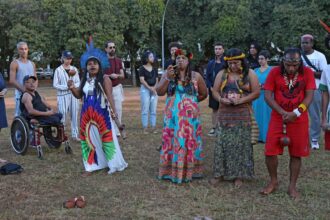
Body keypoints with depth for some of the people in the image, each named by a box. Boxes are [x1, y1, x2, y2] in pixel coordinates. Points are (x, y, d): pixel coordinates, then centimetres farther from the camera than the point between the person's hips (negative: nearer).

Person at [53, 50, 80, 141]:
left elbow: (78, 82, 9)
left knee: (74, 115, 6)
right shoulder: (58, 70, -2)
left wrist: (74, 85, -12)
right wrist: (66, 87, -15)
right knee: (63, 115, -5)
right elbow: (55, 84, -5)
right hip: (63, 95, -4)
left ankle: (75, 134, 14)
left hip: (74, 95, 4)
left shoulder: (74, 69, 9)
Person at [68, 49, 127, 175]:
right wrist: (72, 88, -6)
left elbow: (109, 95, -15)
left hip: (101, 113, -5)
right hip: (87, 114, 5)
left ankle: (114, 165, 11)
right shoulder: (84, 80, 9)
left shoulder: (104, 79, -7)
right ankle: (91, 166, 18)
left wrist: (113, 109, -28)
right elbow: (79, 95, 13)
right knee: (89, 138, 9)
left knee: (106, 137, 0)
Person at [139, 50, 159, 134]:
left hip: (154, 89, 5)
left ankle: (153, 127, 5)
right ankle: (145, 128, -4)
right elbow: (142, 80, -8)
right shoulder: (142, 68, -2)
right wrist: (150, 88, -14)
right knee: (145, 109, -6)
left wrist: (154, 87, -6)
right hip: (145, 89, -4)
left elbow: (157, 79, 12)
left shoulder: (154, 69, 13)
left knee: (153, 110, 2)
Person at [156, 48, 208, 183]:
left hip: (190, 116, 0)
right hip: (172, 116, 0)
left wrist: (192, 100, 9)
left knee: (189, 142, 4)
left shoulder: (195, 76, 2)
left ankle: (189, 171, 13)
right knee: (172, 141, 1)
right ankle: (172, 171, 9)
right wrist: (167, 78, -16)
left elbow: (204, 94, 12)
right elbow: (159, 92, -6)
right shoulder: (168, 74, 3)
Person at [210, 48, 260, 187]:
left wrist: (240, 100, -17)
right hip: (225, 114, 2)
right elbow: (215, 91, 7)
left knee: (241, 144, 0)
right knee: (222, 143, 1)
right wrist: (221, 99, -15)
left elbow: (256, 93, -5)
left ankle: (238, 175, 9)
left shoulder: (250, 74, 0)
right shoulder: (222, 74, 7)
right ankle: (219, 173, 11)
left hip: (243, 115, -2)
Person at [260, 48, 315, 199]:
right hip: (278, 117, 0)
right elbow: (268, 95, -8)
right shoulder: (274, 72, -6)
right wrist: (283, 113, -18)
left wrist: (295, 113, -20)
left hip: (299, 119, 0)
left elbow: (309, 96, -8)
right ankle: (273, 182, 19)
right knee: (270, 152, -2)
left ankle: (292, 186, 19)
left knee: (296, 154, 5)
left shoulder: (307, 73, -6)